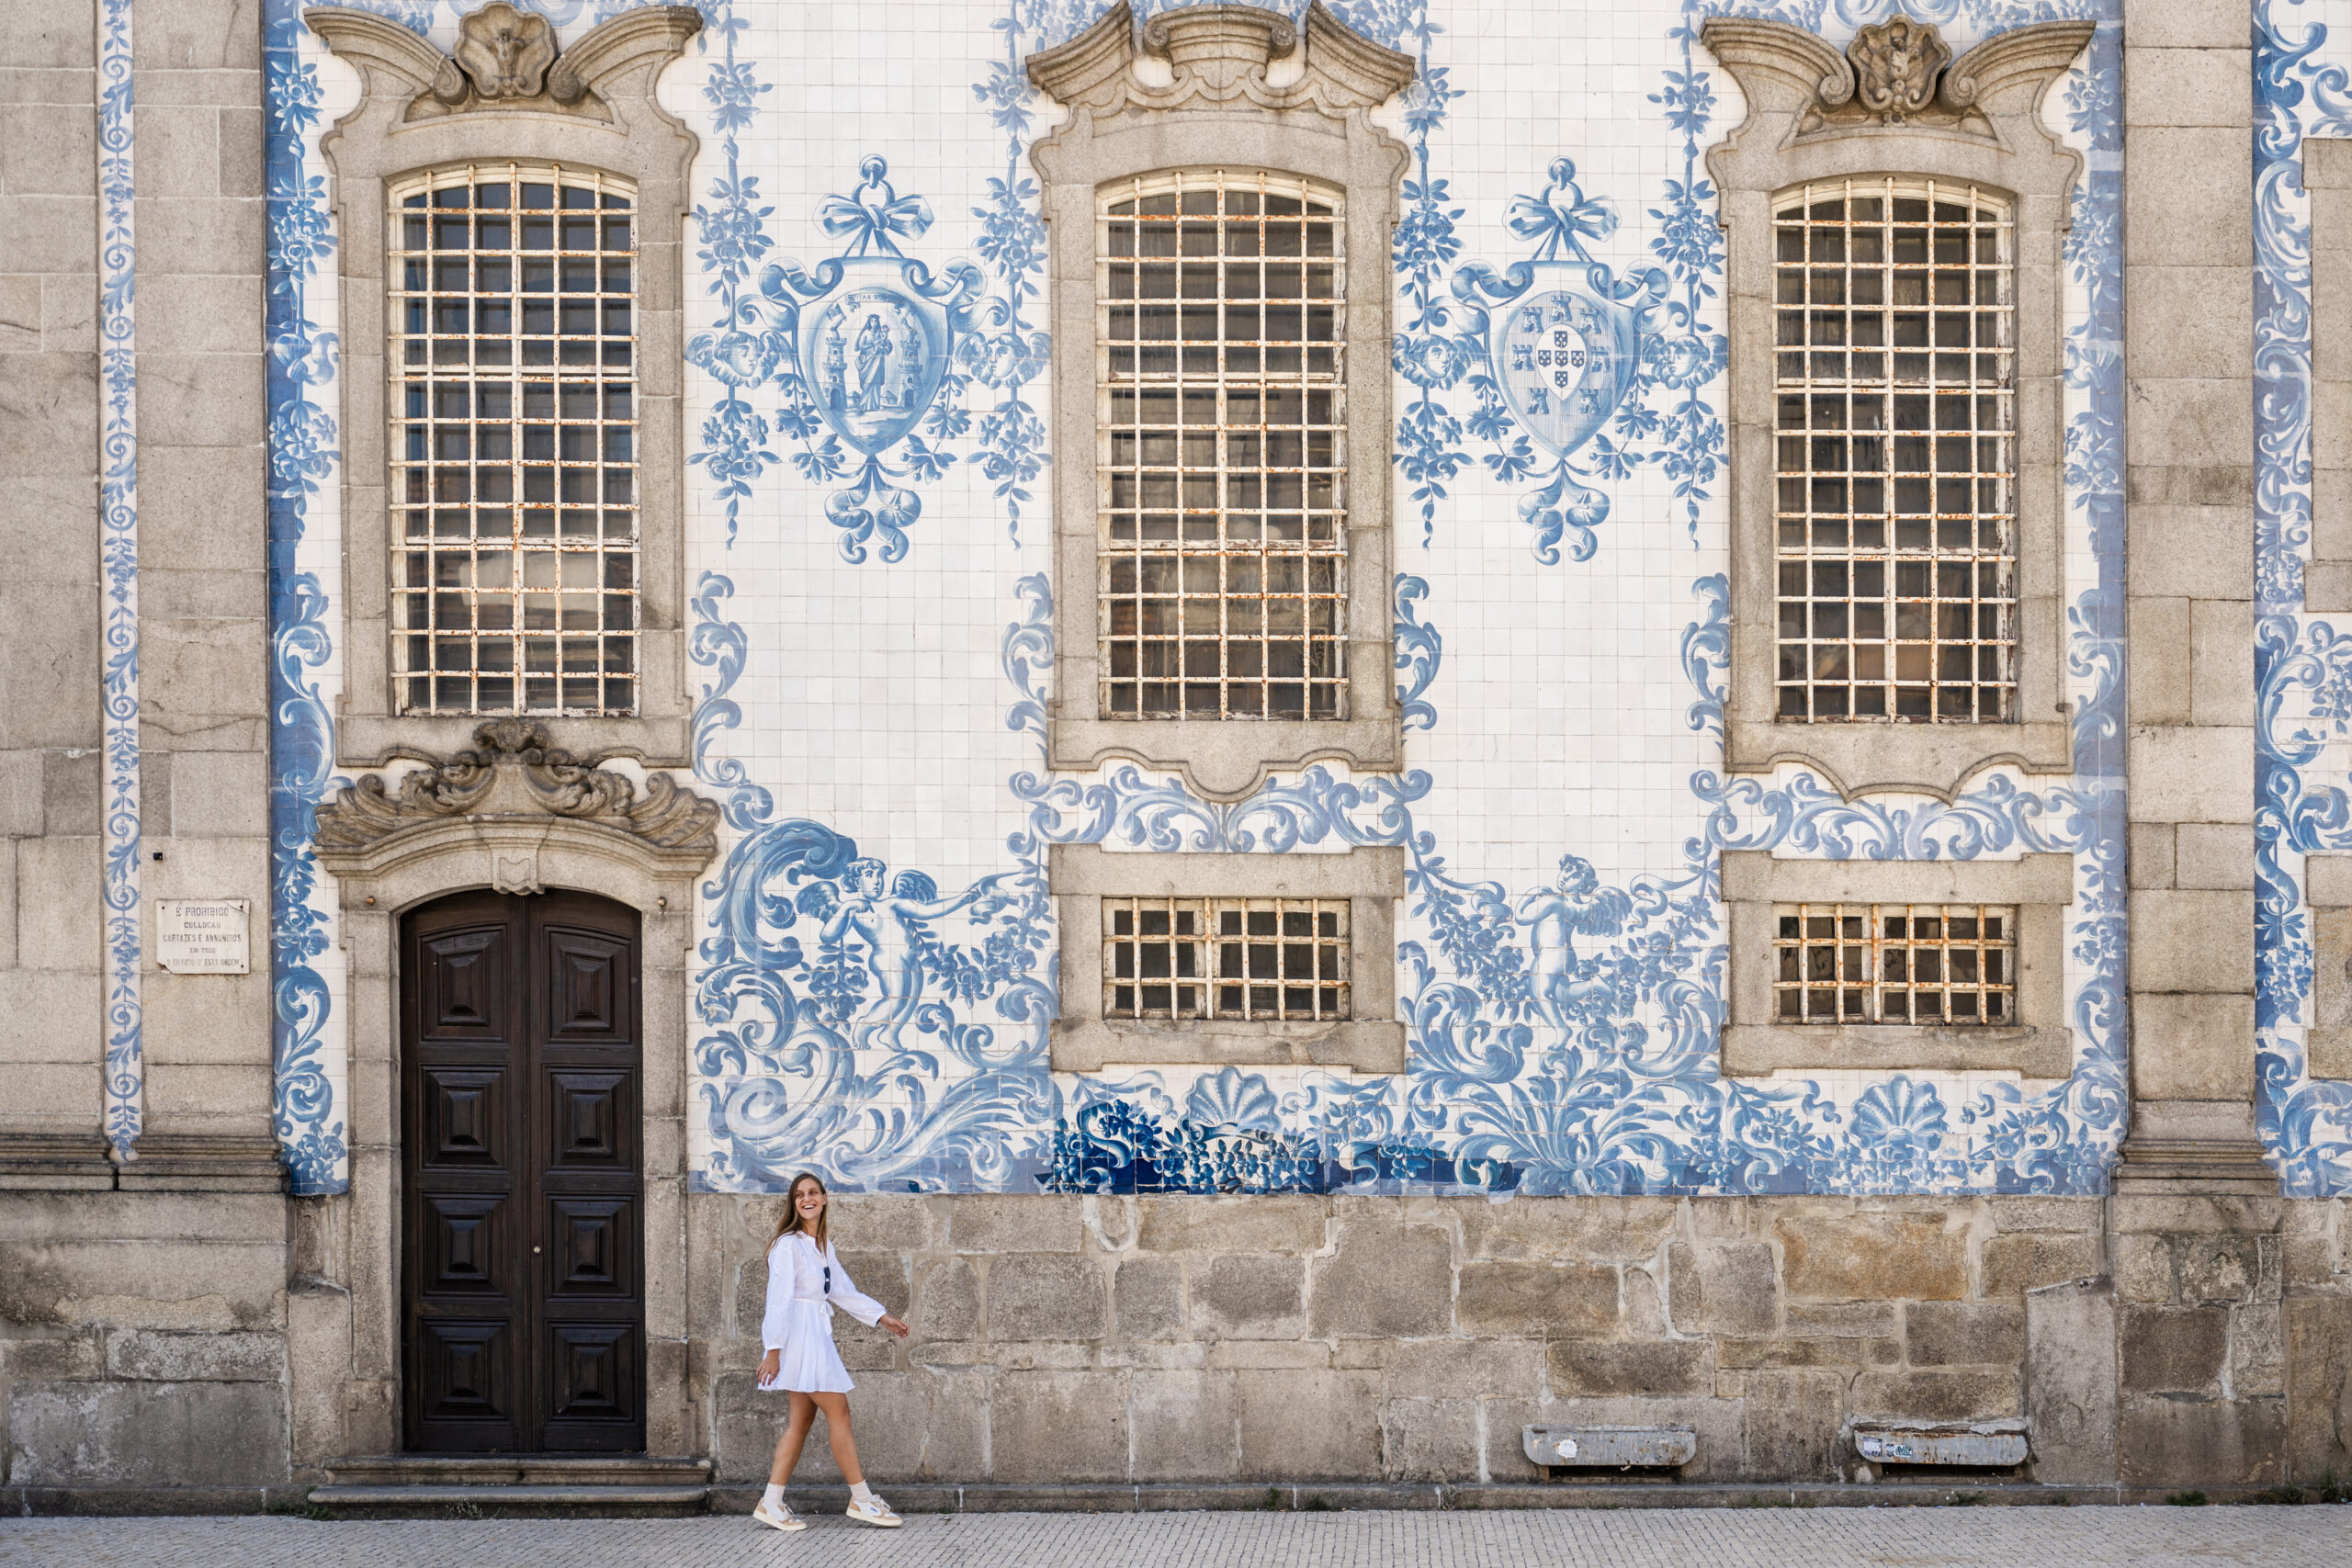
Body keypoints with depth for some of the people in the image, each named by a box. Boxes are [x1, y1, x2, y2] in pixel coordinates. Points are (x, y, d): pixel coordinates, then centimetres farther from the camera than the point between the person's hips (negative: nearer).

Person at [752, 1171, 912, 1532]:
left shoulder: (823, 1246, 16)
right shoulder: (787, 1245, -10)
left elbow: (843, 1291, 24)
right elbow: (779, 1298, -14)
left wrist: (882, 1317, 21)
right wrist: (773, 1349, -17)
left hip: (817, 1336, 9)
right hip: (799, 1335, -9)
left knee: (802, 1419, 6)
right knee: (838, 1412, -6)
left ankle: (771, 1503, 7)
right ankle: (862, 1500, -1)